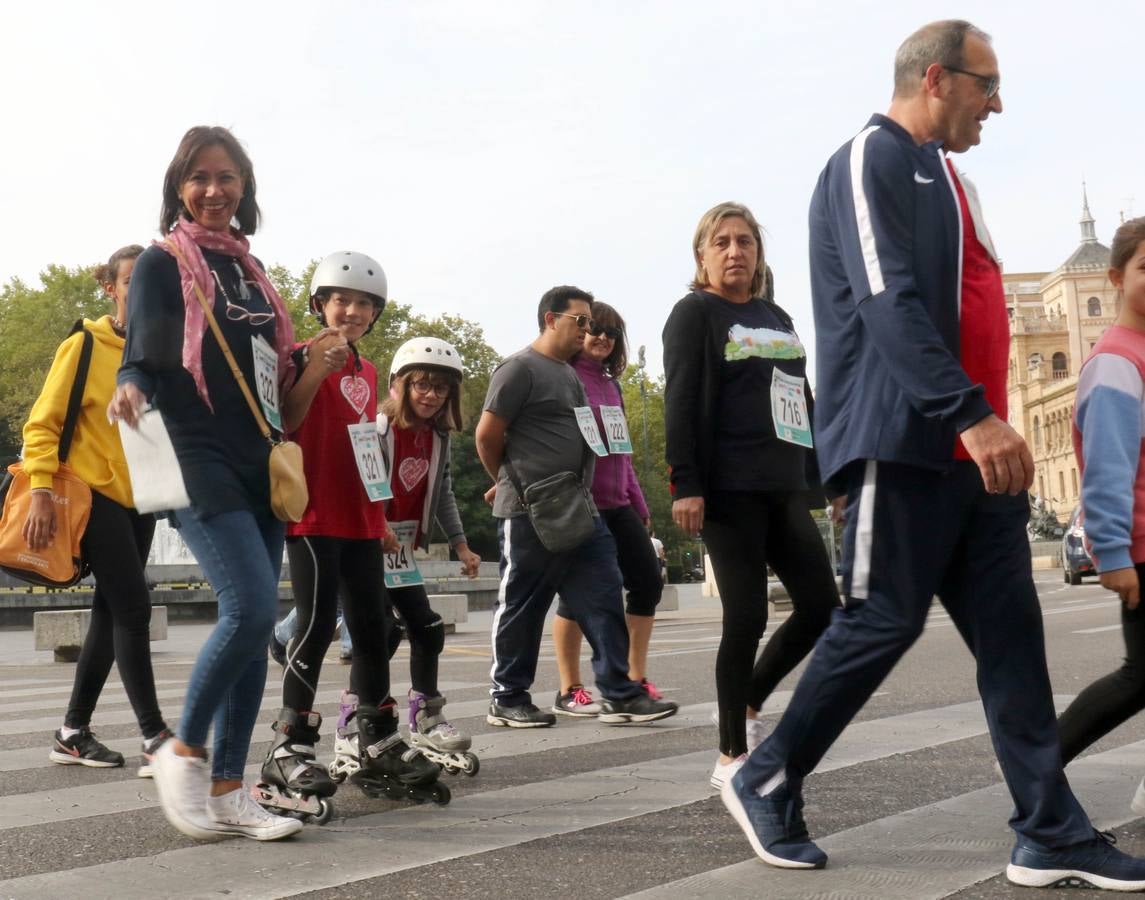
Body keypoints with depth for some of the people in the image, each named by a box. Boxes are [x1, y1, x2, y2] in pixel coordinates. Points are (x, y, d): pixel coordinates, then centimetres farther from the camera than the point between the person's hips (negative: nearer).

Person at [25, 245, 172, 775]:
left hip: (139, 499, 6)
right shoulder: (84, 347, -6)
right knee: (132, 610, -11)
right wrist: (41, 491, -16)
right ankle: (155, 739, -8)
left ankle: (73, 732, 19)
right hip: (95, 494, -6)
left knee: (111, 615, 9)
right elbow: (42, 424, -7)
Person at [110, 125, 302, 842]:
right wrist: (131, 388, -28)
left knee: (253, 624, 3)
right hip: (198, 459, -7)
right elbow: (141, 357, -7)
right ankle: (185, 751, 0)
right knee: (252, 608, -20)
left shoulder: (248, 266, 18)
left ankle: (227, 790, 10)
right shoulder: (162, 263, 0)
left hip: (258, 465, 7)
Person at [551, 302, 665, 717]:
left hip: (616, 504, 8)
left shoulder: (610, 384, 17)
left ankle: (635, 681, 14)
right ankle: (569, 691, 9)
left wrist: (638, 503, 21)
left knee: (648, 582, 4)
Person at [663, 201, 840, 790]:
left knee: (821, 606, 3)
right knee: (747, 616, -6)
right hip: (729, 489, -7)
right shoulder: (695, 313, 0)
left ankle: (748, 704, 23)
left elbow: (801, 399, 22)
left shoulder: (776, 318, 20)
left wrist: (819, 477, 17)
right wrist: (685, 484, -19)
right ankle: (731, 756, 6)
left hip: (784, 487, 7)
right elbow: (681, 402, -10)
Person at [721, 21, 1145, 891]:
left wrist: (986, 422, 19)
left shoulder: (945, 178, 23)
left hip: (971, 446, 9)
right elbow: (888, 301, -20)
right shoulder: (872, 160, -7)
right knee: (883, 622, -5)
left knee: (1011, 631, 5)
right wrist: (973, 414, -26)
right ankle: (766, 784, 12)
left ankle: (1052, 834, 9)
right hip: (905, 443, -9)